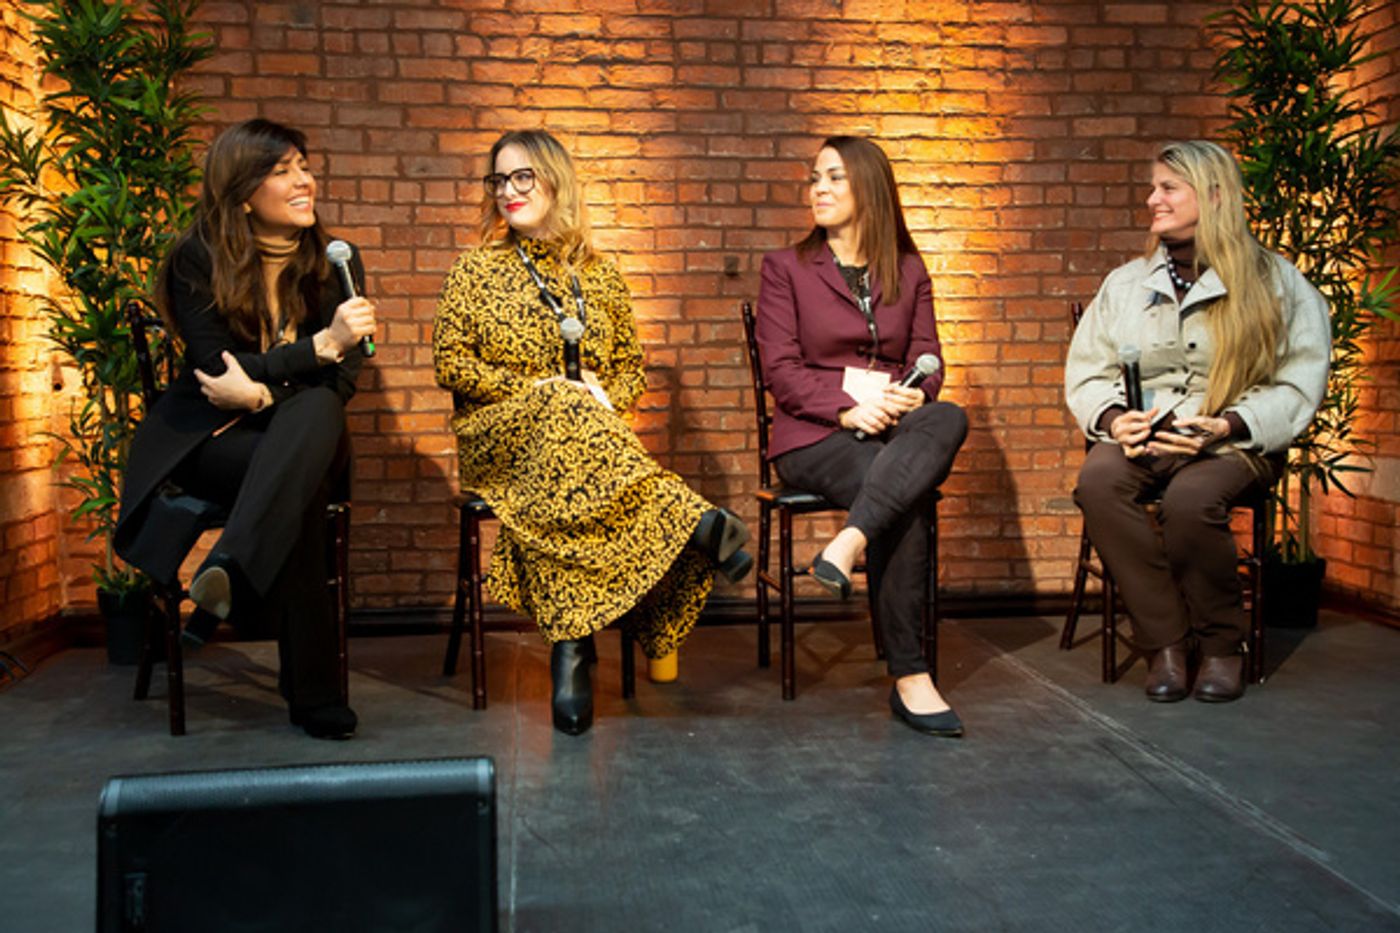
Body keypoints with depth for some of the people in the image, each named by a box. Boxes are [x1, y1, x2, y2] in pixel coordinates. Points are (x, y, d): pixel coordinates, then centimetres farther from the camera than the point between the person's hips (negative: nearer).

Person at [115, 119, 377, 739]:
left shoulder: (334, 263, 5)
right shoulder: (197, 260, -3)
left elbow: (344, 377, -3)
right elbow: (216, 365, -13)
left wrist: (263, 392, -23)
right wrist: (319, 345, -27)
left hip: (303, 432, 2)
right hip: (206, 438, -2)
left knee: (316, 410, -36)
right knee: (299, 484, -36)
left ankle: (228, 571, -49)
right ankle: (313, 694, -38)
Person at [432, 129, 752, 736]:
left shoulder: (599, 276, 18)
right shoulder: (476, 270, 13)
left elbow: (632, 369, 18)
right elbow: (450, 363, 3)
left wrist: (605, 398, -7)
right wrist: (536, 389, -11)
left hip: (589, 431, 2)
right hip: (499, 437, -2)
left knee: (551, 490, -38)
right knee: (561, 411, -39)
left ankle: (570, 644, -45)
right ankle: (694, 521, -51)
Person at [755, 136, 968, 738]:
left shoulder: (909, 272, 19)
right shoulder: (785, 268, 10)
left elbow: (928, 360, 12)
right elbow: (780, 369, 0)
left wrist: (914, 396, -13)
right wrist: (847, 406, -17)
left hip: (898, 427, 3)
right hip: (813, 434, -3)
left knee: (948, 419, -33)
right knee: (903, 500, -33)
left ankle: (847, 543, -44)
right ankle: (909, 677, -30)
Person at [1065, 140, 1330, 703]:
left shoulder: (1276, 283, 7)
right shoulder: (1125, 283, 18)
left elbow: (1298, 384, -1)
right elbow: (1087, 373, 13)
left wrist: (1225, 426, -17)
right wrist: (1114, 418, -10)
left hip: (1234, 445, -3)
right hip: (1142, 438, 3)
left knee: (1191, 498, -37)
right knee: (1097, 479, -32)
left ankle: (1222, 645, -10)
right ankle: (1165, 642, -20)